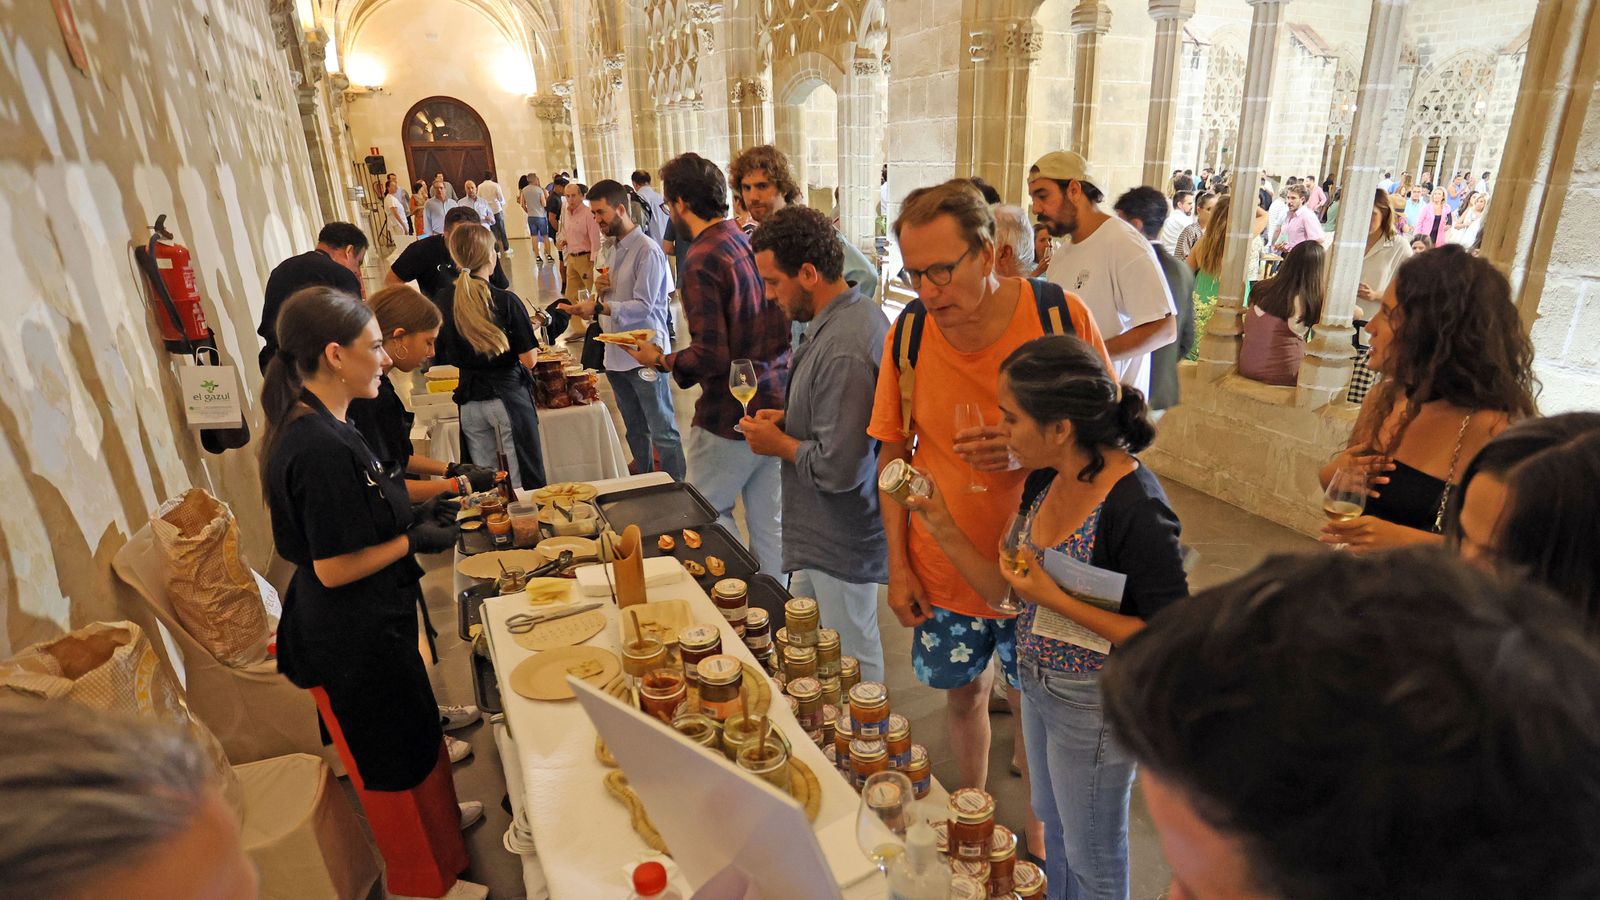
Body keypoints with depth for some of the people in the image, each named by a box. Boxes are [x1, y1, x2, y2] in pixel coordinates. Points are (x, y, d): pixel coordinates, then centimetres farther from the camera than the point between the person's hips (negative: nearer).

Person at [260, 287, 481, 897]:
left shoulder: (310, 426, 2)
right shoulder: (322, 447, -30)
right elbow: (334, 568, -27)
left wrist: (413, 516, 3)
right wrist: (414, 541, -15)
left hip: (367, 625, 9)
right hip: (355, 641, -9)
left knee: (418, 729, 29)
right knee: (392, 765, 13)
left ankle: (441, 816, 53)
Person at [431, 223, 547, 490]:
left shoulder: (442, 301, -1)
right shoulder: (506, 301, -14)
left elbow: (443, 355, 8)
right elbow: (529, 360, -12)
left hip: (469, 400, 5)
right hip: (508, 395, -5)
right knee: (525, 480, 4)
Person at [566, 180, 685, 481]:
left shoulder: (647, 250, -13)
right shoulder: (615, 249, 14)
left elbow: (643, 306, -20)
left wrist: (599, 306, -26)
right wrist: (602, 288, 0)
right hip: (617, 354, 8)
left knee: (663, 431, -1)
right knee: (634, 429, 18)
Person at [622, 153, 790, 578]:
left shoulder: (701, 261, -18)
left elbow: (711, 356, -21)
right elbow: (787, 326, 11)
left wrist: (661, 360, -5)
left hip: (731, 417, -8)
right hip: (777, 405, 8)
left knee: (708, 514, 12)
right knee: (769, 522, 17)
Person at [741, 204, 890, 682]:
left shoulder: (843, 350, -31)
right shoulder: (856, 311, 2)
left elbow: (839, 468, -31)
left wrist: (779, 444, -14)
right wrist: (791, 418, 3)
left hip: (841, 538, -11)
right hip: (824, 527, 11)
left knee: (853, 659, 12)